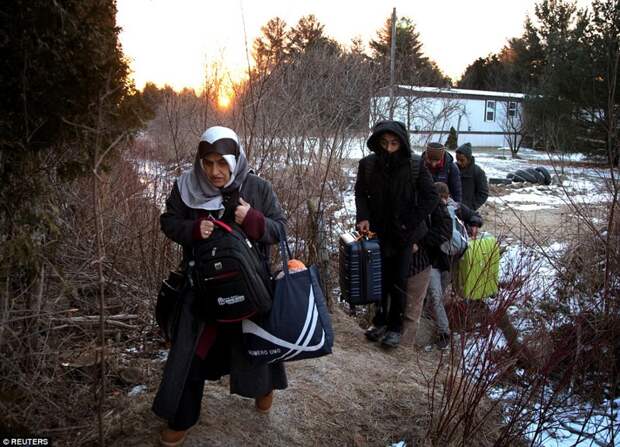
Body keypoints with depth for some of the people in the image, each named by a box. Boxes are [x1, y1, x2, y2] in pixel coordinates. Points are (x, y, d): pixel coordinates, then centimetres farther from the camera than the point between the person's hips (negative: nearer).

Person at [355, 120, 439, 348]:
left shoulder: (415, 166, -13)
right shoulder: (368, 164, -7)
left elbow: (431, 198, -7)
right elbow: (360, 193, 7)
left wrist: (411, 222, -13)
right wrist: (363, 217, -9)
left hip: (404, 234, -2)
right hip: (378, 232, 2)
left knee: (398, 282, 5)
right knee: (379, 278, 12)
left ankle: (395, 327, 19)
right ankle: (380, 321, 29)